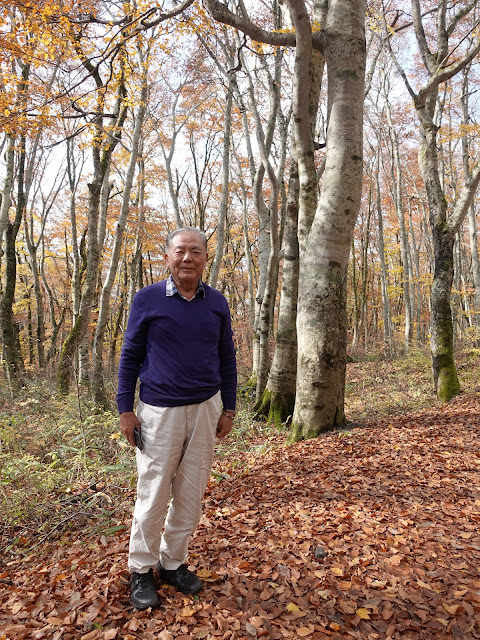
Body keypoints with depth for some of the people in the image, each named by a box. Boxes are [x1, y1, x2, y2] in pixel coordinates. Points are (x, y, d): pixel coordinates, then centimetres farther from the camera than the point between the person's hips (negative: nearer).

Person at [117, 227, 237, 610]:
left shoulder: (217, 303, 4)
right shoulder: (147, 299, -4)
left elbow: (226, 359, 9)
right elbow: (130, 356, 0)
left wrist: (228, 409, 7)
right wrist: (125, 409, -3)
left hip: (205, 410, 3)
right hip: (159, 411, -2)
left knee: (191, 495, 11)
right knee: (153, 495, 6)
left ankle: (174, 563, 31)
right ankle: (142, 571, 26)